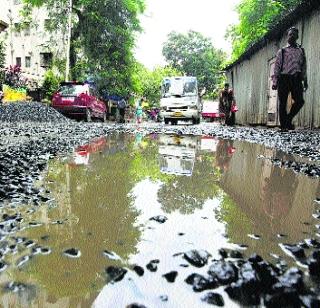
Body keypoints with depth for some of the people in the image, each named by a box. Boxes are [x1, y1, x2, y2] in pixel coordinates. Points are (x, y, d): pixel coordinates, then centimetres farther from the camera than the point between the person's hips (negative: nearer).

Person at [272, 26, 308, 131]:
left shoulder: (301, 51, 19)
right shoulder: (282, 51, 12)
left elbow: (304, 67, 17)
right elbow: (277, 67, 6)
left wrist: (305, 81, 9)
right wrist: (275, 82, -4)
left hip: (296, 78, 2)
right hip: (284, 78, -2)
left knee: (300, 101, -12)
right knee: (282, 102, -3)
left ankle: (288, 119, 8)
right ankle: (283, 125, 4)